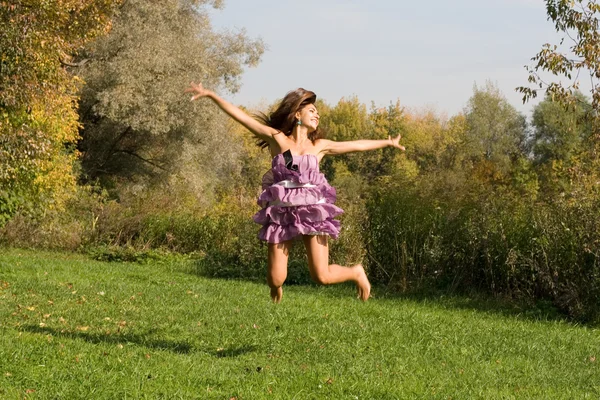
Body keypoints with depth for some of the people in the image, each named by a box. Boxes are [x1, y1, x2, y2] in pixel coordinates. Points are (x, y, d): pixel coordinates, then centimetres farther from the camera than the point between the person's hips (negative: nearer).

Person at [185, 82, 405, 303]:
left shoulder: (320, 146, 11)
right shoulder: (276, 138, 4)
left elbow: (356, 145, 23)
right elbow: (239, 115, 0)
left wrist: (387, 142, 32)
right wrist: (210, 95, -5)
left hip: (312, 212, 1)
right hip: (282, 214, -1)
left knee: (322, 277, -5)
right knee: (275, 281, -3)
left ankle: (356, 273, 27)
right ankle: (277, 288, 36)